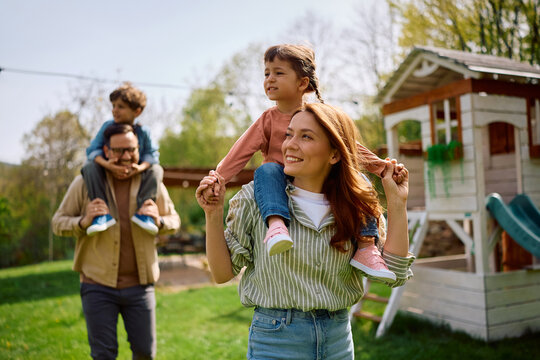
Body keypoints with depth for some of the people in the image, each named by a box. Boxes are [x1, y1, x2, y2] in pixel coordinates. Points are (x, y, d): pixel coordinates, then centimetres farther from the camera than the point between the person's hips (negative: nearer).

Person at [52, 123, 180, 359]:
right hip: (98, 284, -1)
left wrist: (158, 221, -15)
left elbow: (174, 221, 9)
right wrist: (84, 221, -19)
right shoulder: (85, 182, -3)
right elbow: (58, 222, 2)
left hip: (139, 284, 2)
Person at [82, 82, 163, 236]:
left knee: (156, 170, -22)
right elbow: (93, 150, -13)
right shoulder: (107, 126, -8)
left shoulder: (143, 131, -8)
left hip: (134, 177, 0)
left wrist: (140, 167, -33)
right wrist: (106, 164, -34)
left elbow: (152, 154, -10)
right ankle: (102, 212, -35)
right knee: (89, 167, -27)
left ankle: (142, 211, -29)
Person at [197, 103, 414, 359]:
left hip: (338, 338, 3)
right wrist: (213, 214, -19)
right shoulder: (256, 197, -10)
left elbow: (394, 274, -6)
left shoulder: (354, 207, -3)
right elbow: (222, 273, -6)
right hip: (275, 338, -2)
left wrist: (397, 203, -9)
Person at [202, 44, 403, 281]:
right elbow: (241, 152, -7)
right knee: (266, 170, -30)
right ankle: (276, 223, -48)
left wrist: (381, 166, 1)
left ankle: (365, 246, -18)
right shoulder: (268, 120, 3)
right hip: (283, 188, -1)